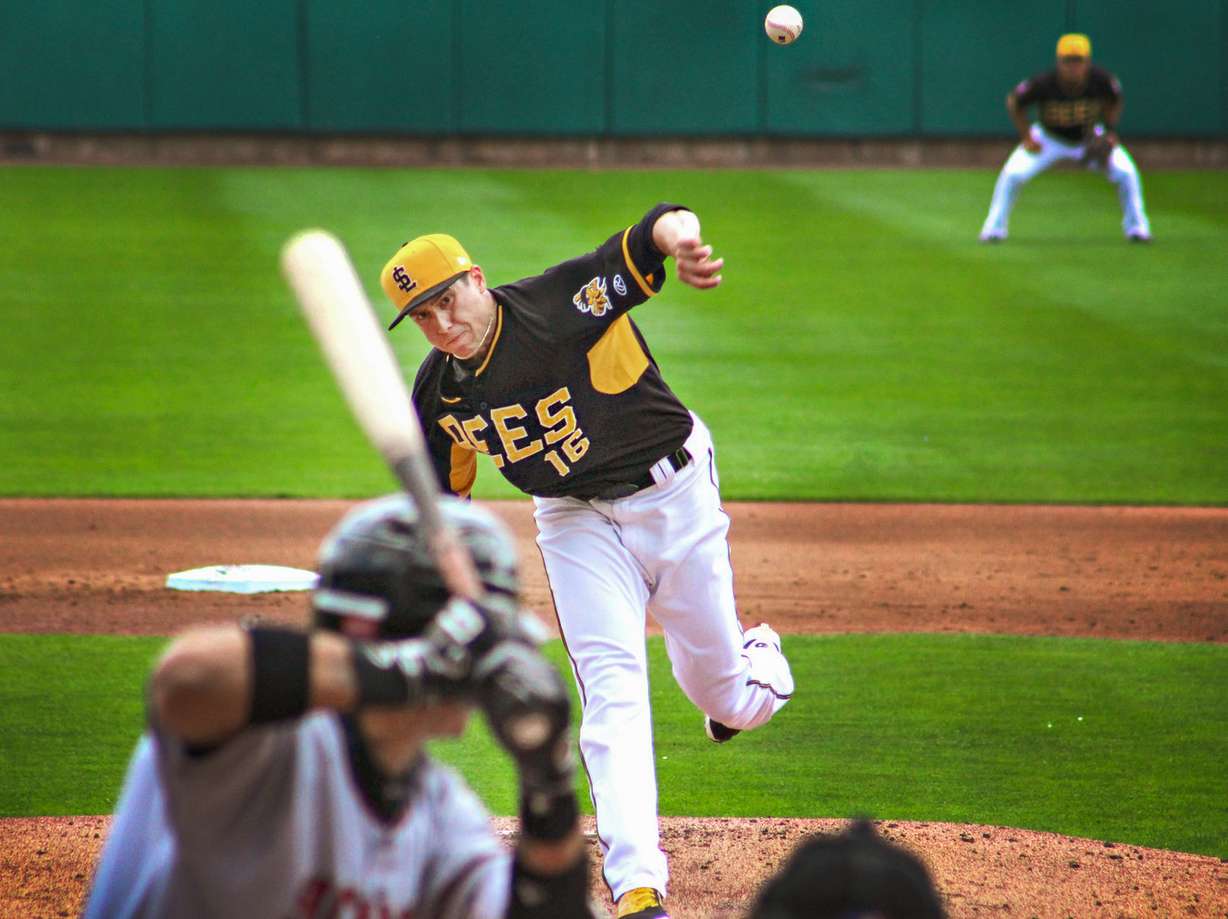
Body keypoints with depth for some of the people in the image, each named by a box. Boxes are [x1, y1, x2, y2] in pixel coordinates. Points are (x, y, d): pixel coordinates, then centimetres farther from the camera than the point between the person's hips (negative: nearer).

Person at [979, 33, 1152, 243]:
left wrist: (1110, 131, -14)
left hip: (1089, 138, 1)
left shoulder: (1101, 80, -27)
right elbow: (1014, 102, -12)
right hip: (1049, 137, -1)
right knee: (1013, 174, -20)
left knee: (1125, 172, -15)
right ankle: (994, 227, 1)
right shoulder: (1043, 84, -32)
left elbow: (1114, 102, -3)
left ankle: (1136, 226, 8)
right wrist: (1026, 137, -15)